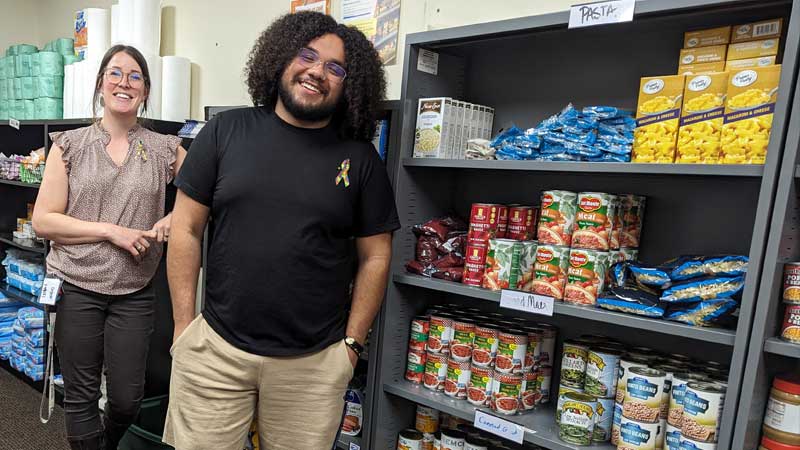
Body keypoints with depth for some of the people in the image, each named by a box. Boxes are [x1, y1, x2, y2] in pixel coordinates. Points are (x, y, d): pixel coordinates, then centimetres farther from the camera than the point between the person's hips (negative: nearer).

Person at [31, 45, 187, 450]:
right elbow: (43, 221, -3)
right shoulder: (69, 145, 1)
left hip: (134, 292, 1)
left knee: (127, 397, 10)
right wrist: (111, 231, -14)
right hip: (76, 289, -1)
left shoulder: (165, 149, 3)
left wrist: (175, 218, -12)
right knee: (81, 397, 10)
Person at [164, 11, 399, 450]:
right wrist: (184, 327, 0)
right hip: (215, 349, 1)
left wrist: (351, 342, 1)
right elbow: (186, 228, 1)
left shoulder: (360, 158, -1)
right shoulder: (226, 131, 0)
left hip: (315, 363, 0)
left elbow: (375, 256, 3)